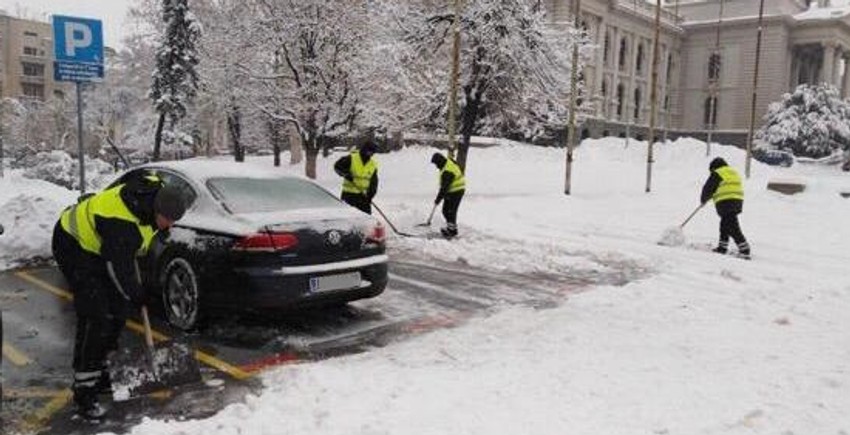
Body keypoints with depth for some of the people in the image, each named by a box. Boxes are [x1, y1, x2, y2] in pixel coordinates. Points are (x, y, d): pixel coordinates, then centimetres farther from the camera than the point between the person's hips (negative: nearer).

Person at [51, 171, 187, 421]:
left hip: (99, 244, 9)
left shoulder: (157, 192, -14)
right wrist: (136, 295, -11)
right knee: (95, 318, -16)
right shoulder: (122, 224, -38)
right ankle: (84, 392, -8)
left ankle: (100, 374, 22)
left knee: (118, 311, 9)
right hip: (75, 245, -9)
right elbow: (119, 266, -26)